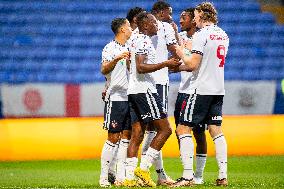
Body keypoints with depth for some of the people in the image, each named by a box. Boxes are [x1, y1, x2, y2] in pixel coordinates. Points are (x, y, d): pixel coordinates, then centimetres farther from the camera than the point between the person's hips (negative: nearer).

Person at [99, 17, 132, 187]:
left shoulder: (128, 48, 18)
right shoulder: (110, 48, -6)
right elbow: (104, 70, -23)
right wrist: (117, 59, -36)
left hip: (129, 97, 7)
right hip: (115, 98, -7)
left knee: (127, 137, 3)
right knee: (113, 138, -9)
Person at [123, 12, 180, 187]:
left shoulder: (136, 41, 20)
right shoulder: (143, 41, -11)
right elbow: (141, 67, -22)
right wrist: (165, 64, -23)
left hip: (133, 91, 10)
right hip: (144, 90, -10)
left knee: (137, 134, 7)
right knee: (165, 129, -8)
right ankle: (143, 168, -11)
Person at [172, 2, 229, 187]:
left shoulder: (201, 34, -12)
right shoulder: (223, 35, 12)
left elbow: (193, 64, -17)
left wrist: (182, 54, 2)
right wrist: (182, 66, 28)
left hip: (201, 89, -8)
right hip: (218, 89, 8)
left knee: (184, 129, -3)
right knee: (216, 130, 11)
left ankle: (188, 176, -10)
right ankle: (223, 176, 5)